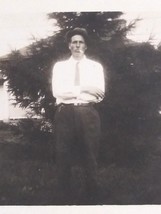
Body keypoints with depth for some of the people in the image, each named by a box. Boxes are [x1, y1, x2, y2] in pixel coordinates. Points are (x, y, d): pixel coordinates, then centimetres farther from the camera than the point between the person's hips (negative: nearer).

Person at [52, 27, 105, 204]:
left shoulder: (96, 66, 11)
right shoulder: (59, 66, 12)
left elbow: (99, 95, -1)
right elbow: (57, 91, -4)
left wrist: (69, 93, -5)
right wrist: (84, 89, -11)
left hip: (88, 114, 0)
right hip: (65, 114, 1)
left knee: (90, 159, 6)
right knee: (63, 158, 6)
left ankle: (91, 197, 18)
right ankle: (65, 196, 21)